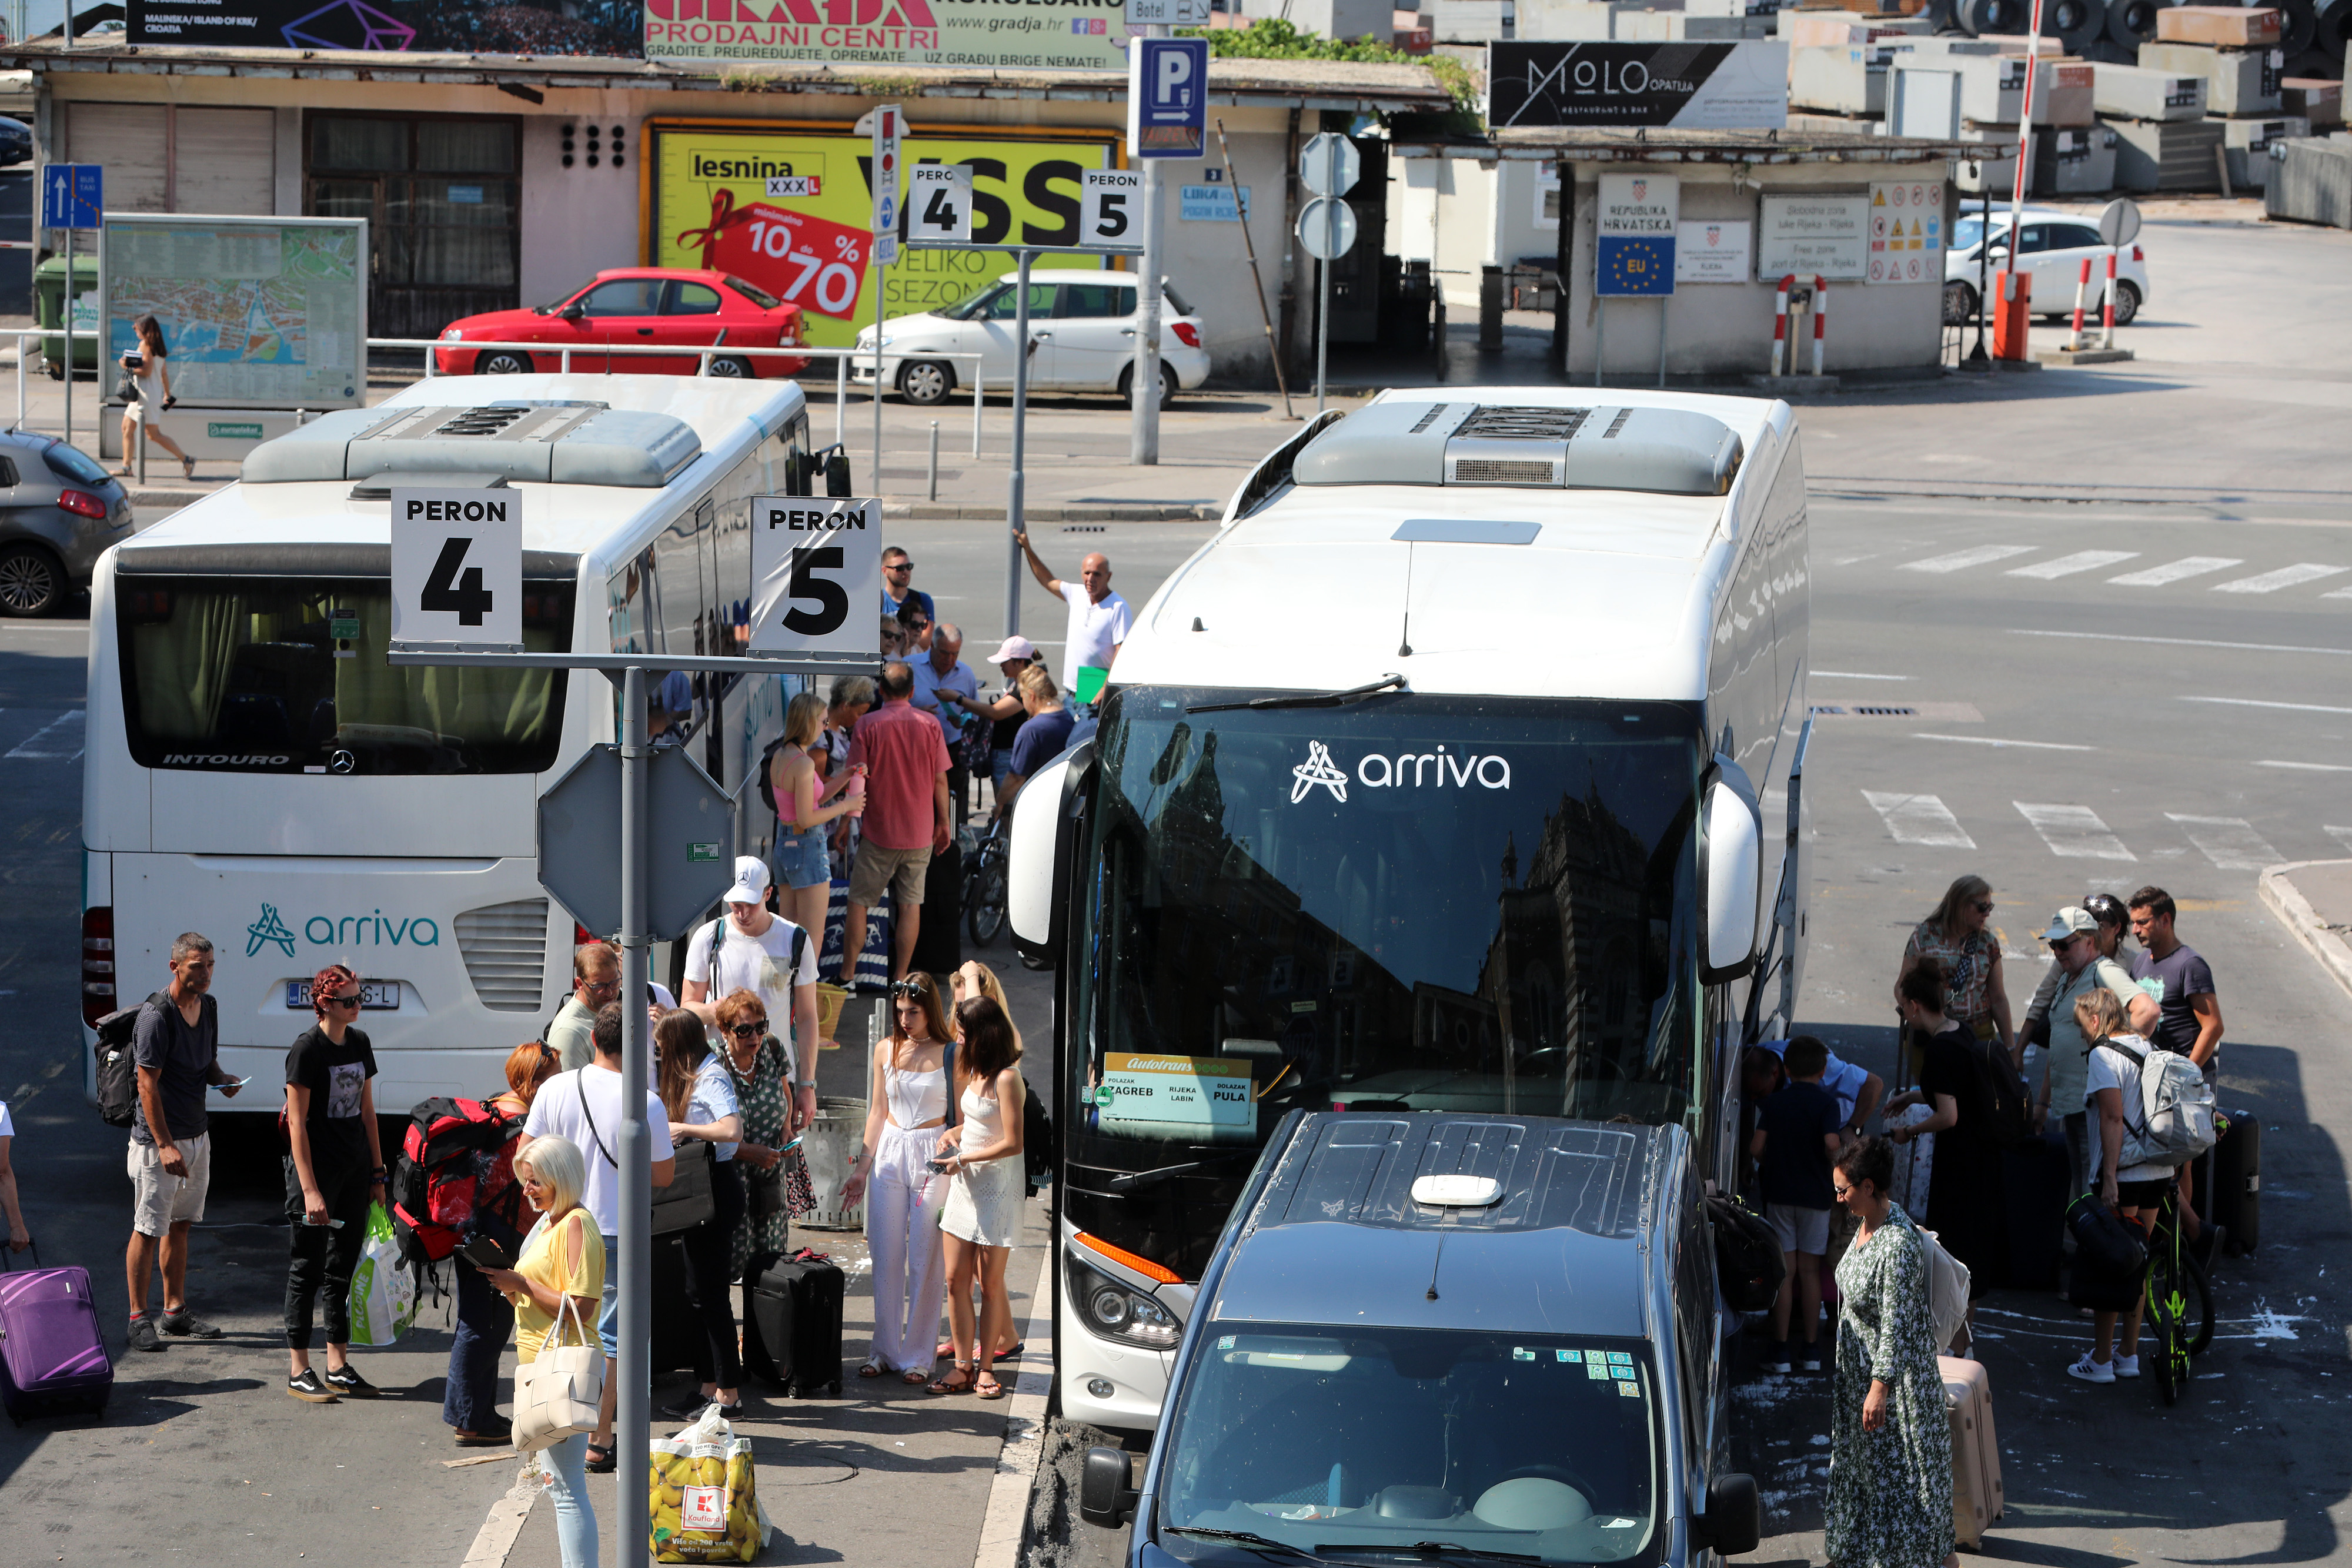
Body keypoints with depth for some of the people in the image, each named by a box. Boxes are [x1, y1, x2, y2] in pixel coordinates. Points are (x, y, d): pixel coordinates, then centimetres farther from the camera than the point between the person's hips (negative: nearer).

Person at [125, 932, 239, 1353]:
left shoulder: (208, 1006, 7)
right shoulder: (156, 1017, -18)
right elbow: (148, 1084, -19)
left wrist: (223, 1079, -3)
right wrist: (165, 1145, -22)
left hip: (197, 1134, 8)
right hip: (158, 1139, -8)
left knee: (180, 1224, 15)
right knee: (149, 1229, -3)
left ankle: (176, 1311, 23)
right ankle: (139, 1318, 4)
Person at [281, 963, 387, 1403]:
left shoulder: (359, 1044, 9)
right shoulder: (307, 1049, -12)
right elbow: (297, 1123, -14)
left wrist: (377, 1172, 14)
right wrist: (309, 1189, -18)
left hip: (354, 1171, 7)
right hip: (315, 1169, -7)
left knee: (344, 1268, 11)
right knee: (307, 1270, 0)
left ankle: (338, 1366, 18)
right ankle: (299, 1370, 6)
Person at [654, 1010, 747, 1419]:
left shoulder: (711, 1078, -16)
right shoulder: (691, 1076, 14)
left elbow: (732, 1129, -30)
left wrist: (684, 1129, -21)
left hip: (717, 1191, -10)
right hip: (700, 1190, 10)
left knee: (713, 1291, -6)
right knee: (700, 1289, 12)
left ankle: (729, 1394, -2)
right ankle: (709, 1386, 17)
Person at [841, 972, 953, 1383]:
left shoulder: (950, 1054, -5)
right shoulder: (887, 1050, 8)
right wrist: (862, 1168, 15)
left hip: (933, 1158, -4)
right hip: (889, 1153, 4)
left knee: (925, 1258, -1)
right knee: (886, 1256, 5)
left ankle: (917, 1353, 6)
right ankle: (886, 1350, 14)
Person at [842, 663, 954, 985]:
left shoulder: (868, 725, -8)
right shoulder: (929, 725, -3)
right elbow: (940, 780, 0)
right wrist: (944, 822, 11)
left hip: (878, 832, -2)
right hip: (920, 832, 2)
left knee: (858, 903, 7)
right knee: (911, 904, 7)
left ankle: (847, 974, 7)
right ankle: (901, 979, 7)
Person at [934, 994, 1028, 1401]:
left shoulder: (1006, 1079, -16)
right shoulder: (975, 1072, 11)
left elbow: (1012, 1143, -19)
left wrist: (964, 1159, -13)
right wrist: (952, 1133, 7)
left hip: (998, 1185, -8)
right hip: (965, 1184, 8)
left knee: (990, 1282, 0)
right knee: (956, 1278, 3)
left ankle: (985, 1367, 9)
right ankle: (963, 1367, 8)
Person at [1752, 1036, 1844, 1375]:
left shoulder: (1774, 1102, 0)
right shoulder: (1825, 1102, -7)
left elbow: (1756, 1147, -6)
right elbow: (1831, 1144, -22)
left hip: (1779, 1193, 1)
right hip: (1815, 1194, -1)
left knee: (1784, 1272, 3)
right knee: (1810, 1271, 8)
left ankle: (1781, 1351, 0)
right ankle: (1811, 1350, 12)